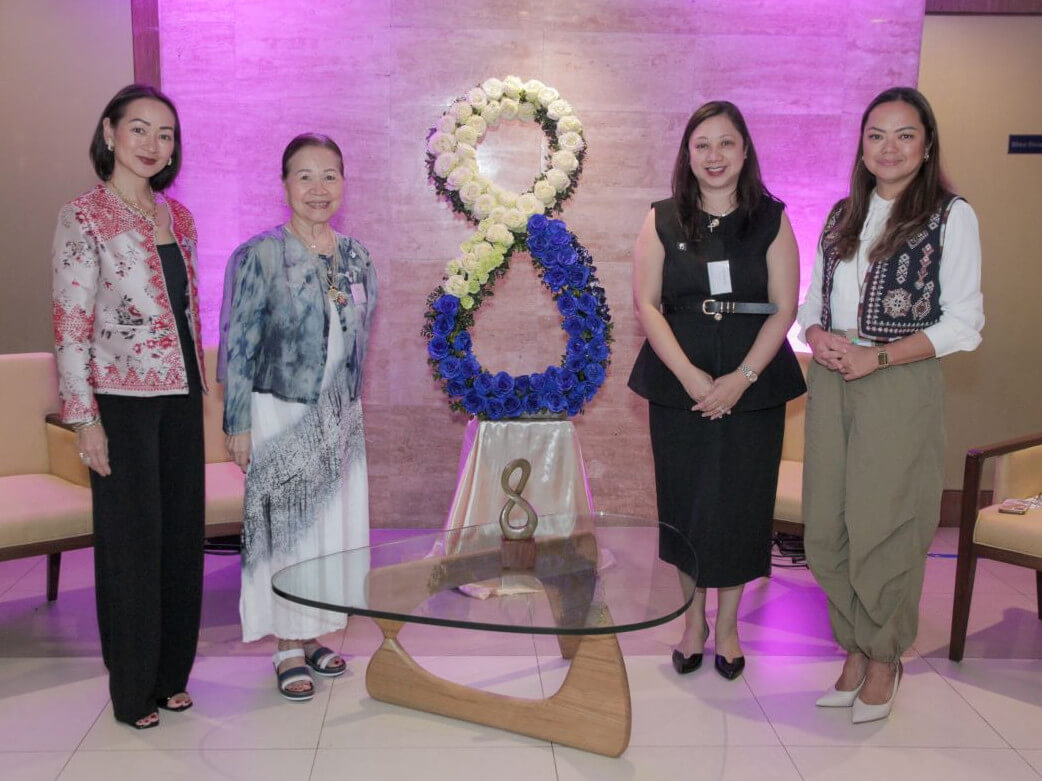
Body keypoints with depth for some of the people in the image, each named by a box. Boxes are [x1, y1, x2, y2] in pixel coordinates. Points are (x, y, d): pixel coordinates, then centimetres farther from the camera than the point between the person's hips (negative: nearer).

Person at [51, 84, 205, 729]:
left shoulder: (178, 217, 11)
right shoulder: (84, 217, -7)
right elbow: (70, 324, -11)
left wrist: (199, 387, 13)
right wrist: (84, 417, -15)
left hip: (180, 398, 6)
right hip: (123, 402, -6)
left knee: (182, 533, 11)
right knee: (132, 538, 3)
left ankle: (171, 674, 26)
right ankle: (133, 689, 18)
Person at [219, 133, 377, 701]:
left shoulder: (356, 258, 6)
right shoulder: (260, 256, -10)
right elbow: (237, 345, -9)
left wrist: (349, 407, 14)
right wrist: (238, 424, -11)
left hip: (340, 420, 5)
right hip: (282, 415, -5)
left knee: (333, 524, 11)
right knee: (284, 526, 2)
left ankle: (312, 636, 26)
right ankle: (288, 648, 16)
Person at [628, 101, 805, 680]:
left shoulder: (771, 219, 2)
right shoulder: (663, 220, 3)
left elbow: (784, 309, -3)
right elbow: (646, 304, -3)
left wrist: (741, 379, -15)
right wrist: (690, 375, -14)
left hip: (753, 386, 0)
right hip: (679, 385, 1)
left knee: (741, 502, 5)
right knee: (685, 501, 6)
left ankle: (728, 623, 23)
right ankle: (694, 620, 24)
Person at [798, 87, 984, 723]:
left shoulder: (951, 217, -3)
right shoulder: (842, 217, 13)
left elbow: (963, 325, -7)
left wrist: (876, 357, -16)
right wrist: (817, 335, -6)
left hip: (901, 389, -5)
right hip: (830, 384, 5)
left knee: (883, 528, 2)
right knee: (827, 530, 7)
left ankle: (883, 658, 22)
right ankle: (854, 650, 25)